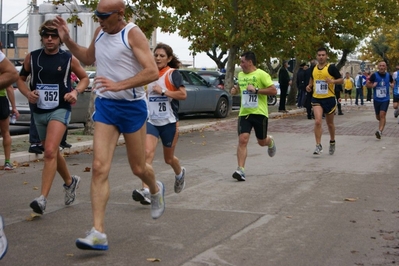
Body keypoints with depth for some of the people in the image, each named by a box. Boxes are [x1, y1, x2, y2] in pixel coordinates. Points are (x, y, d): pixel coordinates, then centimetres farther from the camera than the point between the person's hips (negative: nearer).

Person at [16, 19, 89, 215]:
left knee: (50, 152, -21)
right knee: (53, 153, 18)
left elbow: (85, 78, 9)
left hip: (60, 109, -5)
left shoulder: (68, 59, -4)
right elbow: (20, 78, 13)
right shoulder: (32, 57, 1)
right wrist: (28, 93, -7)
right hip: (38, 111, 5)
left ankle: (42, 198, -23)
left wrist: (75, 91, -10)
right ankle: (70, 181, 43)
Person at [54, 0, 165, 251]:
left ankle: (156, 190, 47)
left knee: (138, 168, 10)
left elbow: (152, 71, -22)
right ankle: (98, 233, -12)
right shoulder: (100, 32, 7)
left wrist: (119, 85, -30)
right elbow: (89, 58, 27)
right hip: (105, 106, 5)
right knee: (100, 167, -10)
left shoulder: (133, 33, -13)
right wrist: (68, 40, 11)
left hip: (132, 107, -5)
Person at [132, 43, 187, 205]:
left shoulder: (173, 73, -7)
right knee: (148, 153, -18)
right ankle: (146, 191, -24)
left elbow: (183, 95, -19)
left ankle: (180, 173, 47)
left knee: (168, 158, 13)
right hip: (151, 121, 4)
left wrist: (163, 91, -20)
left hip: (169, 122, -3)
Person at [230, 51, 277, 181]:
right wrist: (235, 90, 8)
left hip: (259, 113, -4)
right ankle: (241, 170, -14)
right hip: (244, 113, 4)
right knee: (242, 140, -12)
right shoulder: (240, 75, 11)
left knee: (262, 142, 10)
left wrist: (256, 90, -21)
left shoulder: (261, 74, -9)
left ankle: (270, 141, 49)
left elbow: (274, 91, -14)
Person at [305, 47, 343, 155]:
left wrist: (332, 81, -24)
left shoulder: (331, 67, -7)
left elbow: (341, 80, -5)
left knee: (330, 123, 13)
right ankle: (318, 145, -9)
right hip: (316, 99, 2)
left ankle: (332, 142, 37)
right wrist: (309, 86, 5)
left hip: (329, 98, -2)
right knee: (317, 121, -16)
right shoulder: (313, 68, 6)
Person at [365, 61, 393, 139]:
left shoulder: (388, 75, 2)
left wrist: (392, 85, -1)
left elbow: (392, 82, 21)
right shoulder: (374, 75, -5)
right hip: (376, 99, 1)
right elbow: (367, 84, 0)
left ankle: (380, 131, -22)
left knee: (382, 115, -17)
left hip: (385, 99, -1)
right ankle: (382, 124, 45)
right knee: (378, 116, 12)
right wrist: (372, 85, -20)